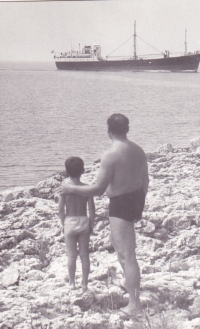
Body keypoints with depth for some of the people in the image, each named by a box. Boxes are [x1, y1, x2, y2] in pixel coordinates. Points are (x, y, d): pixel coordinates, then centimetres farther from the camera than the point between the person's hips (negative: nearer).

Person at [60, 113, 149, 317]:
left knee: (127, 255, -3)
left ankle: (134, 305, 3)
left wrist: (72, 189, -7)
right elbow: (145, 182, 12)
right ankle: (131, 282, 46)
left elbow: (98, 189, -20)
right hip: (136, 198, 9)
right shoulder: (138, 151, 4)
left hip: (121, 204, -9)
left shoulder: (110, 155, -21)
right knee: (116, 241, 32)